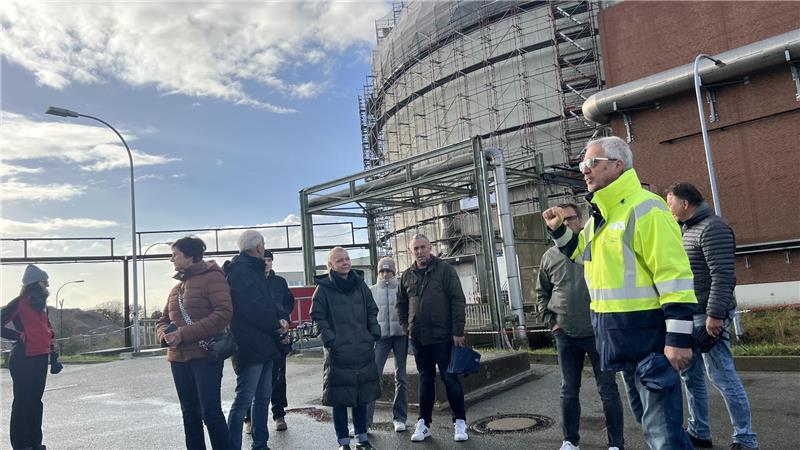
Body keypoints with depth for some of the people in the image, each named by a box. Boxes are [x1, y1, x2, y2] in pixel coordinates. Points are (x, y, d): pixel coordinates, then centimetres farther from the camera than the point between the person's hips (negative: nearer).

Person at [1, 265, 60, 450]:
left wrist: (53, 355, 17)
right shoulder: (19, 303, -11)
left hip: (40, 358, 8)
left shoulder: (42, 304, 14)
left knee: (36, 401, 14)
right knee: (23, 402, -1)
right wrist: (20, 336, -14)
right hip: (23, 360, -8)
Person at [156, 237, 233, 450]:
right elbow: (162, 320, 21)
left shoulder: (212, 277, -7)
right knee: (190, 414, 13)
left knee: (210, 412, -7)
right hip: (179, 358, 8)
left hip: (205, 355, -7)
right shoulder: (177, 287, 17)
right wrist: (165, 335, -4)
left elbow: (223, 314, -18)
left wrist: (184, 334, -20)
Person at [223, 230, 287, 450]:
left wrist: (279, 319, -3)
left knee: (263, 397, 16)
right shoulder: (240, 271, -14)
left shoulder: (254, 270, 18)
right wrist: (276, 324, -8)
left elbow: (266, 301, 16)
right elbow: (254, 308, -22)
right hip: (250, 347, -10)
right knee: (243, 401, -6)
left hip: (264, 345, 10)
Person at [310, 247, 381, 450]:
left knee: (362, 395, 13)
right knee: (340, 398, 2)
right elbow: (318, 317, -6)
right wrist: (330, 340, -13)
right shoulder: (324, 288, -5)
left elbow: (372, 311, 14)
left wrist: (374, 334, 6)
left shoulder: (360, 284, 8)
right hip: (338, 353, -4)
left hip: (363, 351, 4)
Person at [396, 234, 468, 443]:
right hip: (418, 338, 4)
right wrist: (407, 327, 8)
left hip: (443, 336, -4)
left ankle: (460, 422, 14)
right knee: (425, 380, 12)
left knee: (450, 378, 2)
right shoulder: (407, 276, 9)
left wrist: (458, 331, -12)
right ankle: (423, 422, 21)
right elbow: (401, 304, 20)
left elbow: (458, 300, -7)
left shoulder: (445, 269, -3)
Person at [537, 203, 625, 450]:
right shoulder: (550, 255, 6)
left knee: (608, 390, 4)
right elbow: (542, 293, 15)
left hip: (598, 331, -3)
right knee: (569, 391, 12)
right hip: (565, 335, 3)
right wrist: (551, 320, 5)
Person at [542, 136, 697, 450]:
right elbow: (580, 251, 29)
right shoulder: (598, 215, 12)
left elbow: (675, 275, -21)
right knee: (647, 416, 22)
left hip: (648, 334, -9)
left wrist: (679, 338, -23)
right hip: (616, 336, 9)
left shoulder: (644, 208, -17)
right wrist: (558, 229, 11)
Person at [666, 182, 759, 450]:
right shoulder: (685, 230, 17)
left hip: (708, 316, -9)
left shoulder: (712, 228, -12)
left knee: (721, 376, -3)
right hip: (688, 316, 10)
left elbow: (723, 275, -20)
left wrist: (714, 314, -24)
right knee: (690, 375, 13)